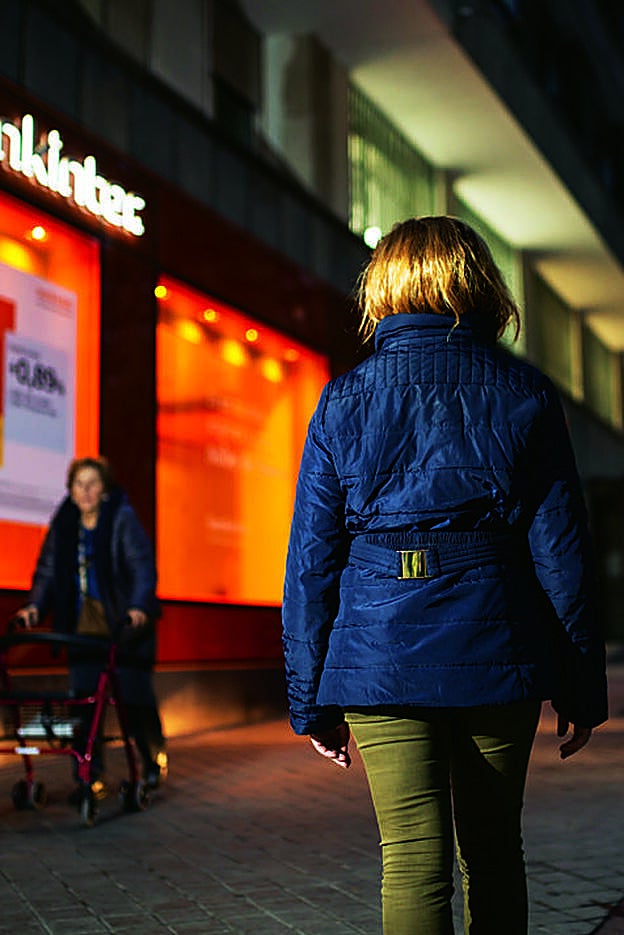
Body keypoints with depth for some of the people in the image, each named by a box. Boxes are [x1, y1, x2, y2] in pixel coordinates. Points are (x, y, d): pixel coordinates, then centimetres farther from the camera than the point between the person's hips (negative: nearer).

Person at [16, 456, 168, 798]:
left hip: (124, 625, -4)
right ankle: (91, 775, 5)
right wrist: (35, 605, -9)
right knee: (84, 698, -5)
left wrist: (139, 606, -32)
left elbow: (142, 565, -17)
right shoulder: (63, 523, 5)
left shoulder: (123, 519, -9)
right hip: (83, 626, 4)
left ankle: (154, 758, 27)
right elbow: (47, 570, 7)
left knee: (134, 696, 1)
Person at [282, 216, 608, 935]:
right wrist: (582, 687, 8)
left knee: (411, 861, 0)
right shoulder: (524, 393, 3)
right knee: (493, 848, 16)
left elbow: (312, 559, 2)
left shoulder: (343, 401, 3)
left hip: (380, 653, -1)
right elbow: (561, 550, 1)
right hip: (498, 651, 1)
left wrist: (311, 701, 8)